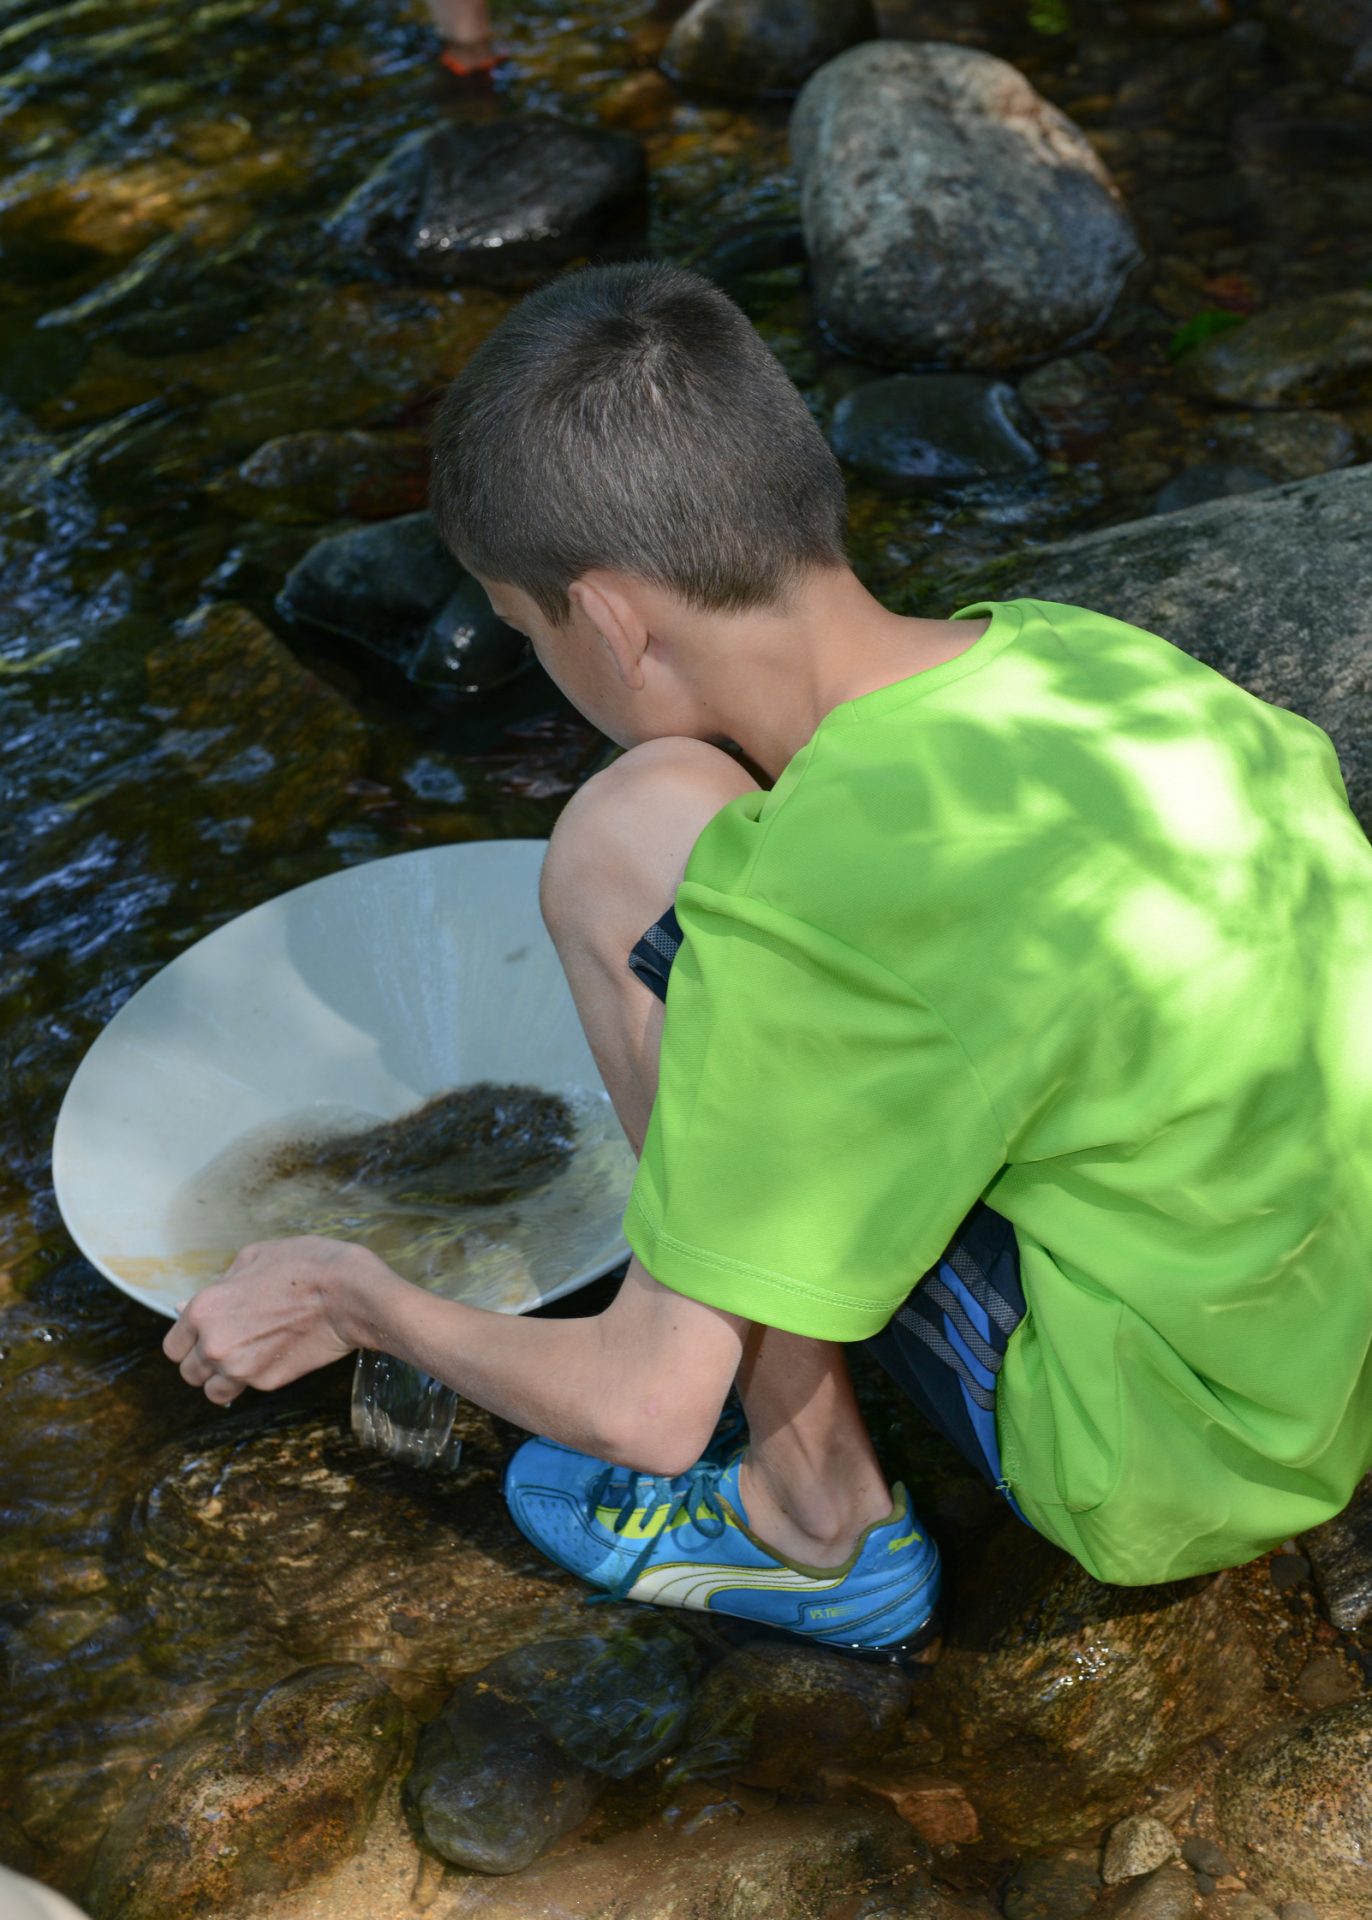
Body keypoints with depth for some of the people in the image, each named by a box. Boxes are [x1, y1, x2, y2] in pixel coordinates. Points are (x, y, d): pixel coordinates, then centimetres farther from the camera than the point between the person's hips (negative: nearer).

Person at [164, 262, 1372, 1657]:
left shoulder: (811, 889, -25)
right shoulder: (1082, 651, -4)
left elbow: (647, 1408, -18)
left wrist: (357, 1305, 3)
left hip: (1162, 1478, -7)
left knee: (630, 840, -13)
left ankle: (818, 1524, 1)